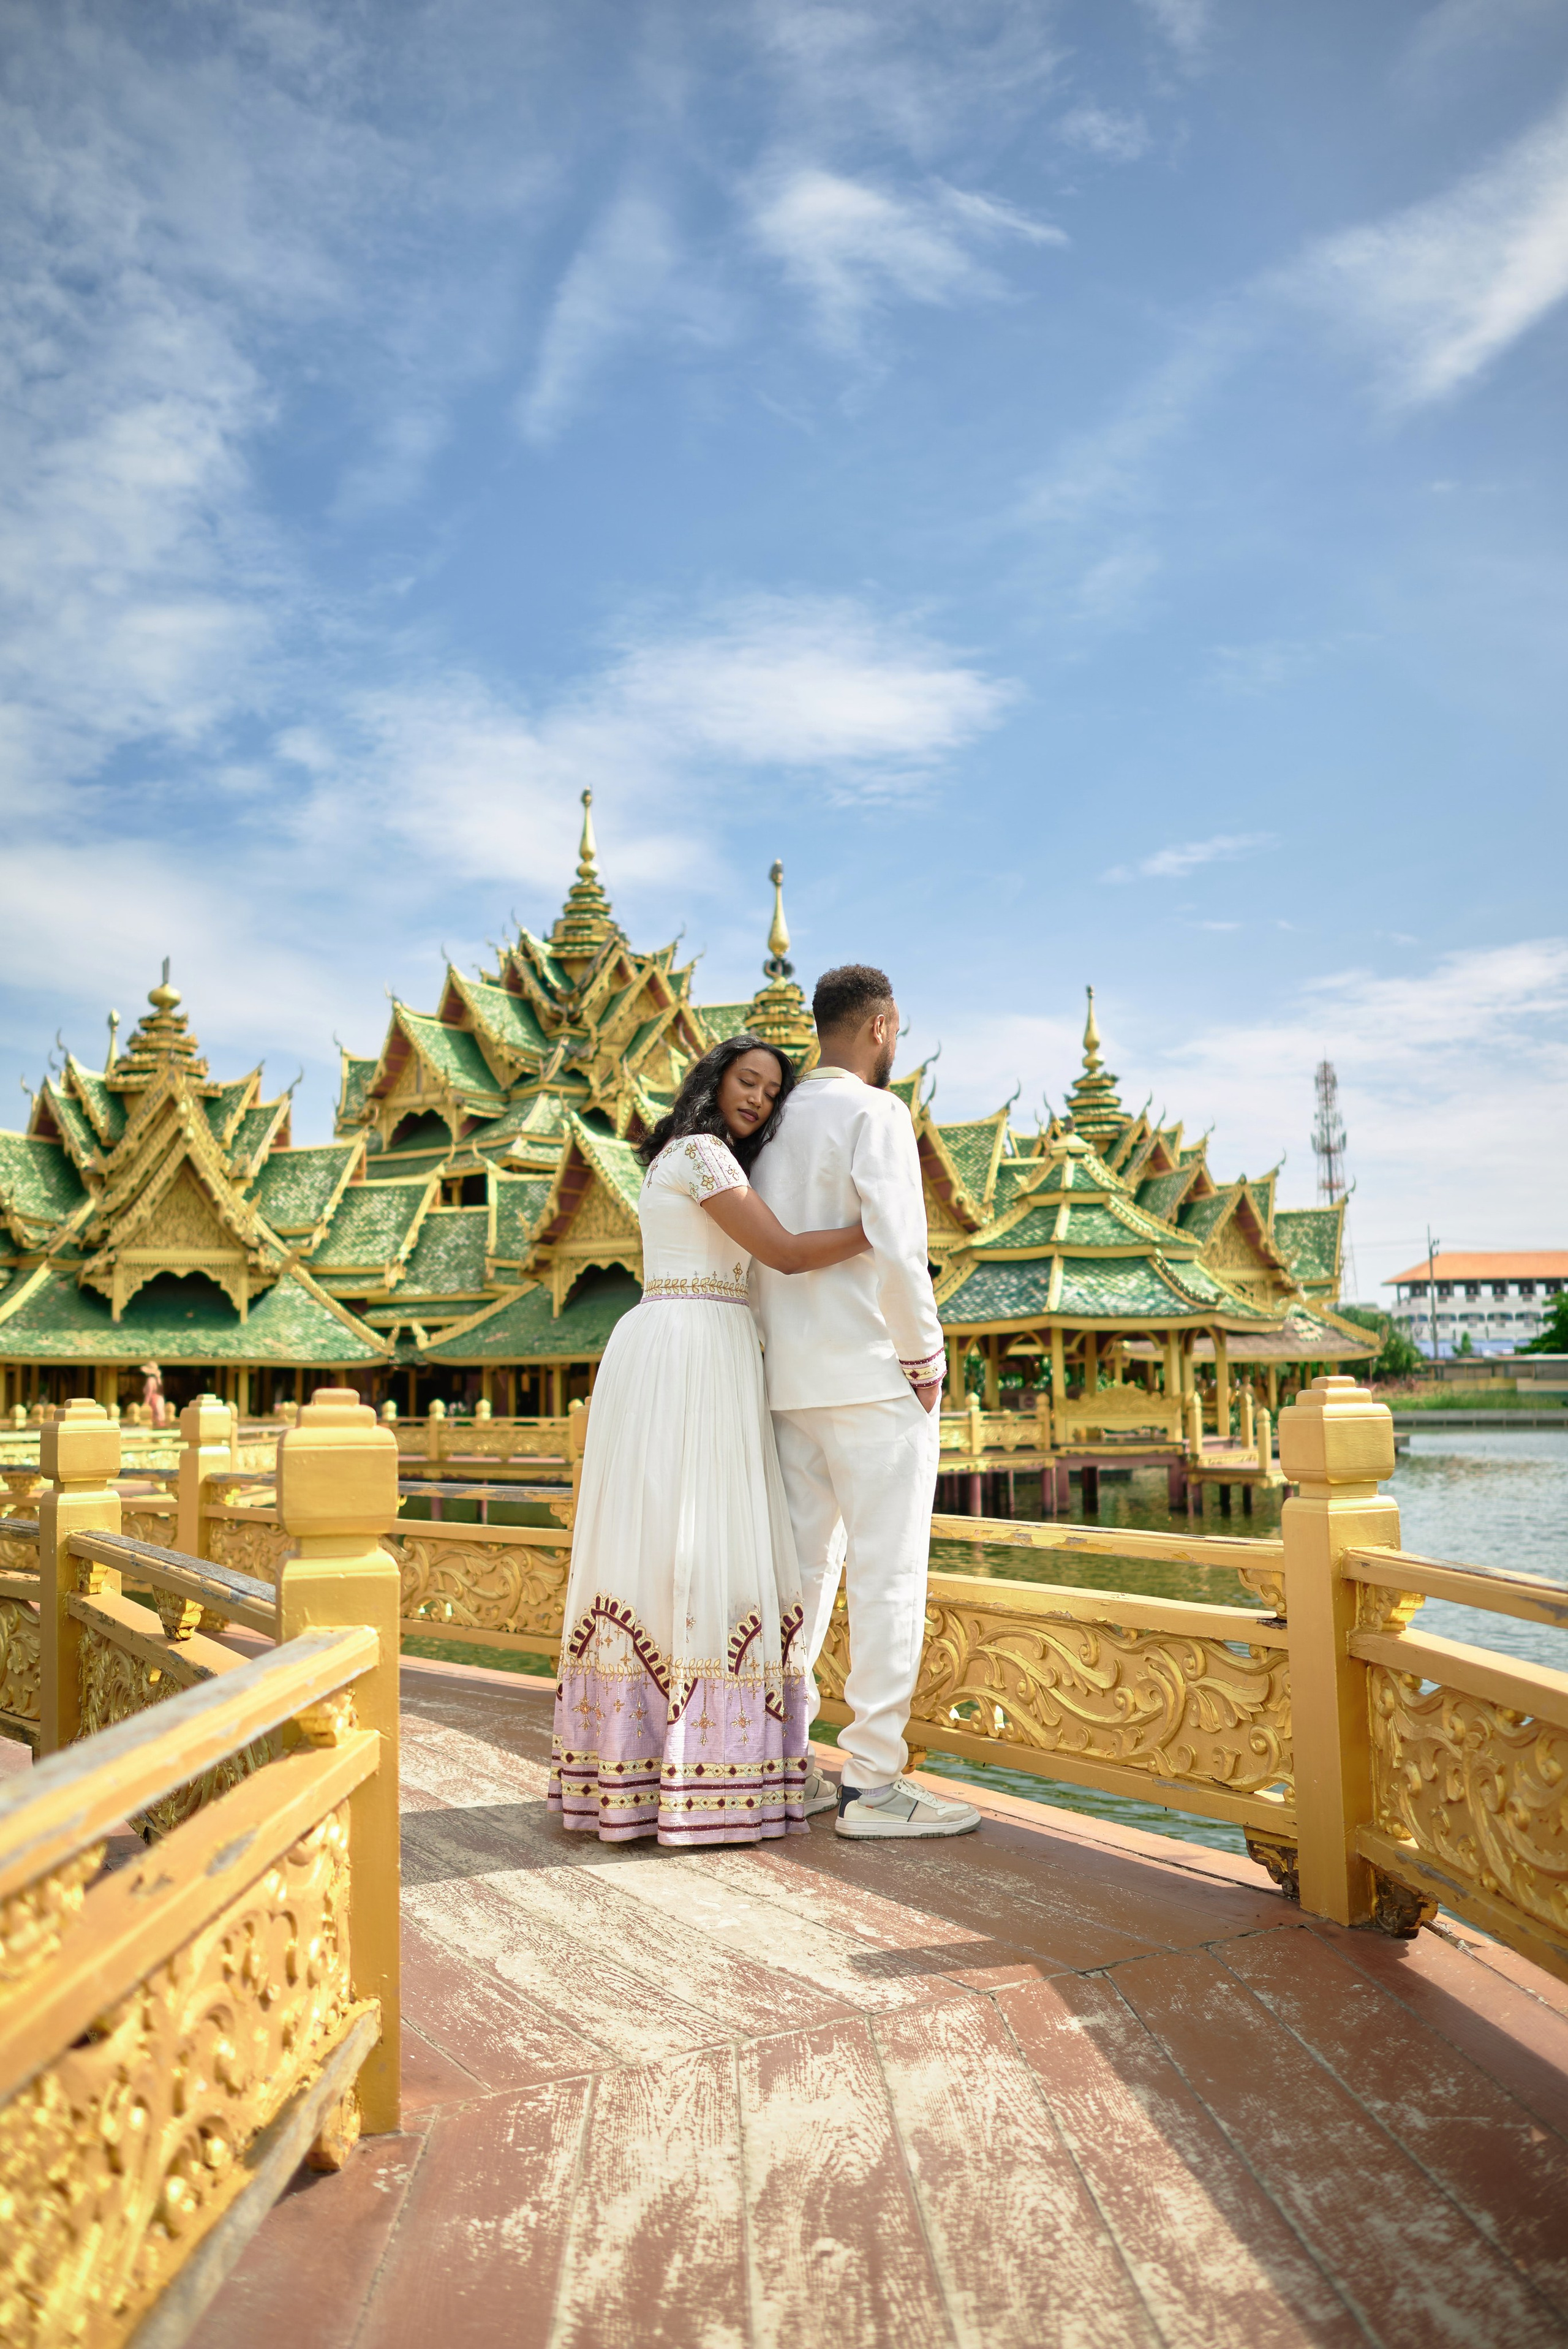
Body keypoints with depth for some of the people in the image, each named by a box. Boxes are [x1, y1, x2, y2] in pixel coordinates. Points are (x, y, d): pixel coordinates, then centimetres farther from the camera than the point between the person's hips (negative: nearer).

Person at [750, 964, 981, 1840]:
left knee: (804, 1565, 12)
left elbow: (759, 1254, 16)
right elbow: (895, 1243, -21)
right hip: (874, 1375, -8)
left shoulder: (780, 1124, 15)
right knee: (889, 1574, -4)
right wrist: (924, 1356, -12)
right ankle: (875, 1783, -2)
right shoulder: (875, 1113, -9)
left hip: (793, 1381, 8)